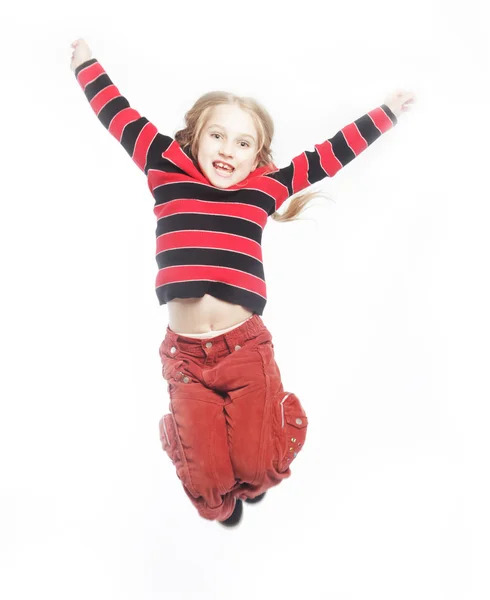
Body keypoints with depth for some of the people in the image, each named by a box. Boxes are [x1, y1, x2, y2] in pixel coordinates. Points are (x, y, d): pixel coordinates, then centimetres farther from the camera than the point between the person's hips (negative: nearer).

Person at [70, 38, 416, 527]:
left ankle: (249, 481, 40)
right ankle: (222, 504, 38)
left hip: (246, 349, 1)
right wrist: (84, 60, 25)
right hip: (185, 356, 0)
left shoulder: (268, 188, 6)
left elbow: (330, 155, 14)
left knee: (256, 465, -1)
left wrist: (387, 112, 21)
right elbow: (118, 113, 15)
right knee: (207, 478, -1)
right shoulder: (167, 169, 4)